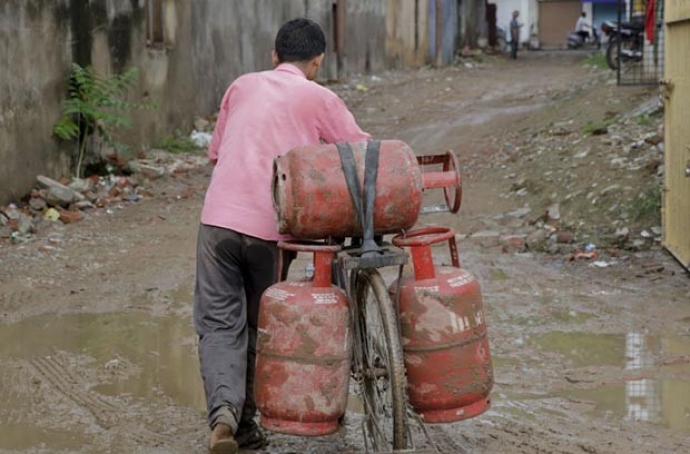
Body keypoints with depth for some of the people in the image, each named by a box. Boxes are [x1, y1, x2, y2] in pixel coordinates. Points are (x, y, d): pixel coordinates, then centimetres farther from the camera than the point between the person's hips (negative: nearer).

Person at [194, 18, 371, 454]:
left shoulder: (242, 86, 15)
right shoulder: (319, 98, 5)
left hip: (219, 220, 2)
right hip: (270, 229, -2)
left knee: (220, 324, 3)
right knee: (260, 327, 16)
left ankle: (224, 411, -20)